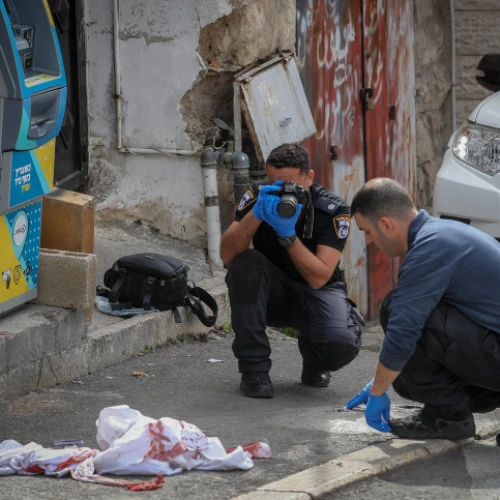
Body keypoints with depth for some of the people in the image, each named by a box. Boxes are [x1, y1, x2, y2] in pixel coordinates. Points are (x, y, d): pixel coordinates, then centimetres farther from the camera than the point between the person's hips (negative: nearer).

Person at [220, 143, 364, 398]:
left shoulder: (334, 211, -20)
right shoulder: (257, 196, -14)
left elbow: (318, 278, -28)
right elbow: (227, 255, -25)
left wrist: (288, 233, -38)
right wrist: (255, 214, -39)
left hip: (317, 291, -2)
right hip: (272, 293, 2)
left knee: (342, 343, -34)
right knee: (246, 263, -32)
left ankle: (314, 363, 8)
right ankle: (254, 369, -21)